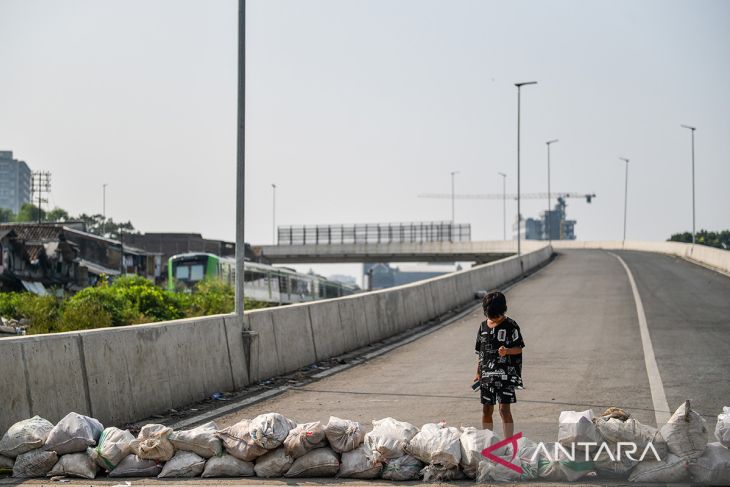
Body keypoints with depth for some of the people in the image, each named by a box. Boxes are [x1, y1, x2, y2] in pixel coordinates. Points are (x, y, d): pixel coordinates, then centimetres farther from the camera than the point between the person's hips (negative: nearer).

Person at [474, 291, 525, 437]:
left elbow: (519, 348, -5)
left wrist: (507, 351, -25)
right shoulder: (483, 326, 10)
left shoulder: (511, 326, -5)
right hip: (487, 374, 5)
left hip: (506, 373, -5)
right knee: (486, 410, 8)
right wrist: (478, 373, 16)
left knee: (504, 409, -11)